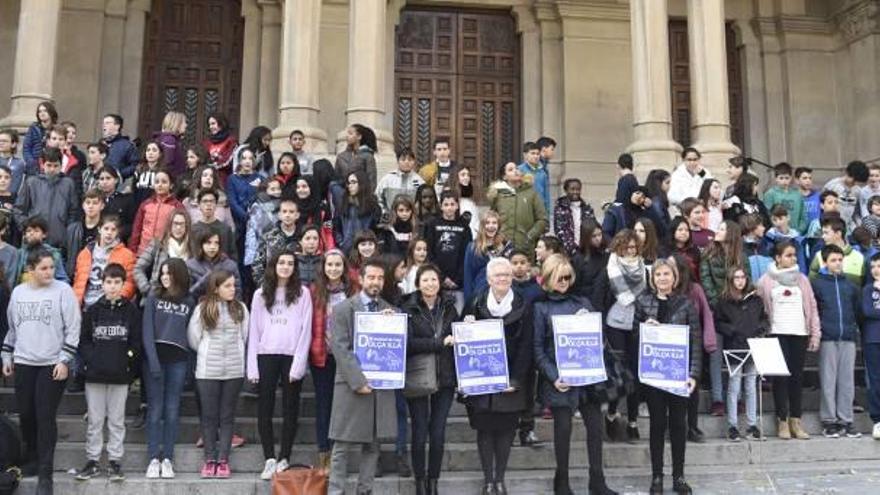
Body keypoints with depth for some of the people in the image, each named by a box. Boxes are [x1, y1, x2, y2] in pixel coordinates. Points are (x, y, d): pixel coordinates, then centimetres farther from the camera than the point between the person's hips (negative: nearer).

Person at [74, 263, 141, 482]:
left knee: (116, 420, 6)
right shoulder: (92, 310, 5)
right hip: (94, 374, 1)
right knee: (94, 420, 8)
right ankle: (92, 460, 17)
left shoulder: (131, 311, 1)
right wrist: (91, 359, -8)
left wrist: (127, 359, -10)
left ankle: (115, 461, 14)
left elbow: (136, 342, 1)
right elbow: (83, 340, 5)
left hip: (120, 374, -1)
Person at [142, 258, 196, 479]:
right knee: (155, 410, 0)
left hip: (178, 360, 1)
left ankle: (168, 459, 7)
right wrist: (153, 360, -12)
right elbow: (147, 332, -1)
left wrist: (191, 362, -4)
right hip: (155, 357, -1)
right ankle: (153, 459, 4)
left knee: (172, 411, 2)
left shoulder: (189, 302, 8)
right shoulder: (153, 299, 6)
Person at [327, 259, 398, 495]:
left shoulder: (390, 311, 14)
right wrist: (358, 381, -15)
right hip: (352, 386, -4)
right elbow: (340, 348, -7)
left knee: (372, 445, 7)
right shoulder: (343, 308, 1)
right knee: (343, 445, -1)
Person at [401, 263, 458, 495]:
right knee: (420, 433, 3)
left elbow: (456, 338, 14)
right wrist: (441, 342, -19)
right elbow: (409, 342, -13)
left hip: (445, 379, 2)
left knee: (438, 434, 4)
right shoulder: (409, 309, -3)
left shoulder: (450, 307, 7)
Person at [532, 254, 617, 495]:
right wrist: (553, 377, -14)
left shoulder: (582, 302, 11)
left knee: (595, 425, 4)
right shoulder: (540, 307, 0)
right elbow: (537, 348, -5)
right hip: (559, 378, -3)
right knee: (563, 427, 2)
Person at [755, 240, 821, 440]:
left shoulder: (802, 279, 11)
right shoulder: (766, 281, 3)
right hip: (778, 333, -3)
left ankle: (796, 421, 11)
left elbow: (812, 307, 10)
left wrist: (815, 334, 4)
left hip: (800, 333, 3)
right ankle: (782, 421, 3)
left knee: (797, 376, 5)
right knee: (781, 377, -3)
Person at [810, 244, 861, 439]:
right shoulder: (816, 283, 2)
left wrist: (854, 328, 8)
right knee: (828, 380, 0)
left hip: (848, 337, 3)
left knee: (847, 381, 5)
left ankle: (845, 420, 11)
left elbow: (858, 310, 16)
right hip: (827, 338, -3)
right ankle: (829, 421, 6)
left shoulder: (850, 285, 13)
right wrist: (817, 329, -5)